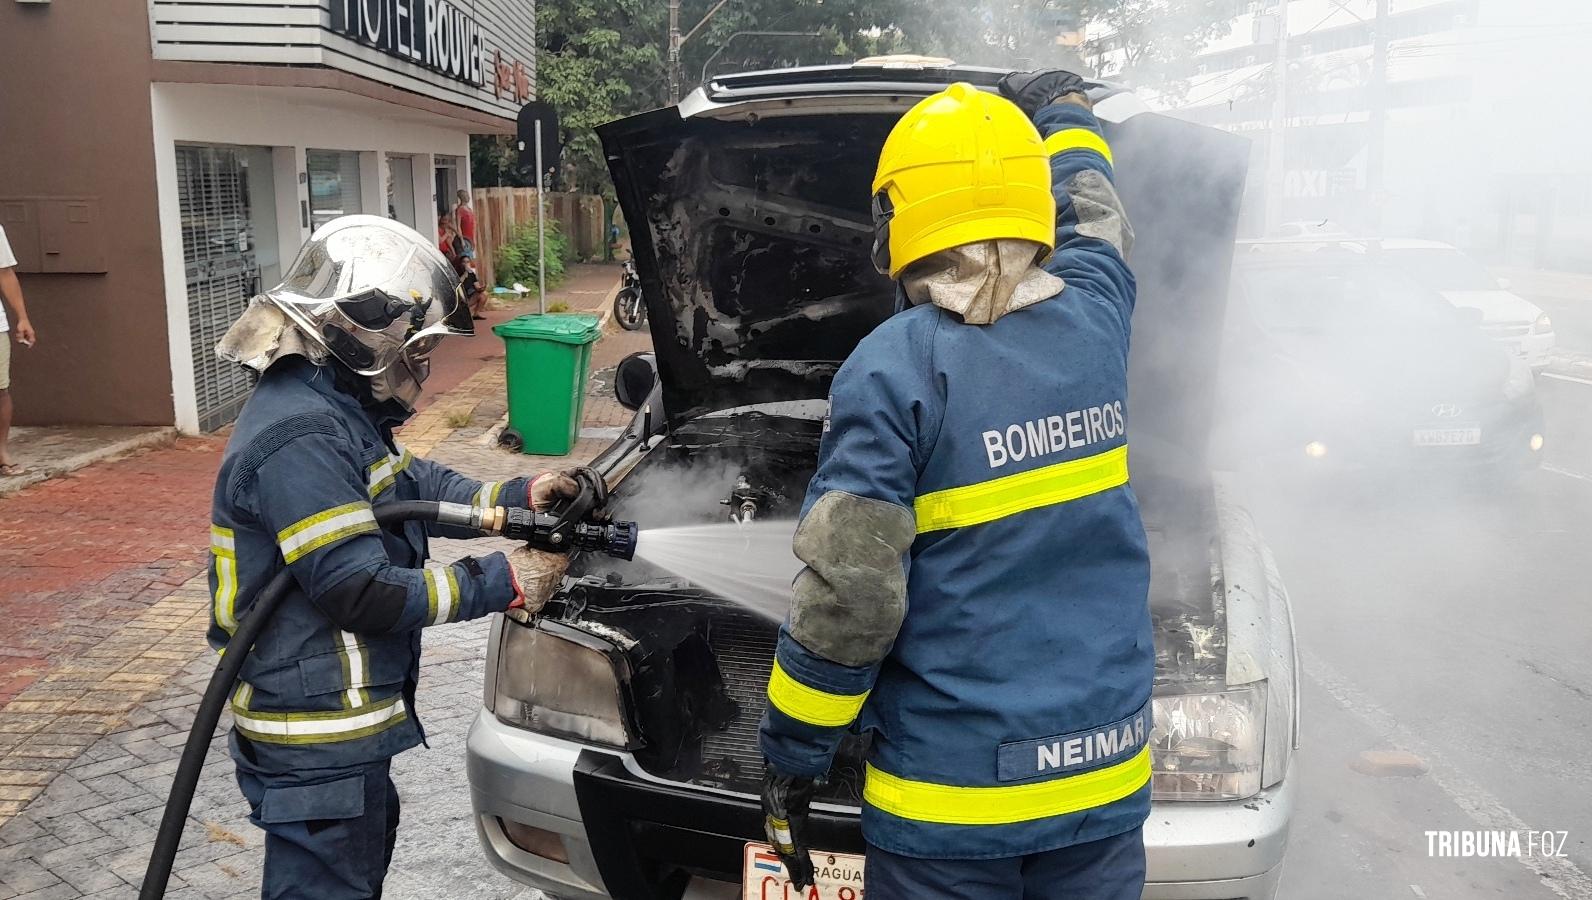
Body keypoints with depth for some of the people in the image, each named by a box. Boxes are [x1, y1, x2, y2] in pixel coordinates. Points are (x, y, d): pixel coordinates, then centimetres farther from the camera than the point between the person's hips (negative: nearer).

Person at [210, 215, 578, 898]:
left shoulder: (336, 411, 7)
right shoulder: (299, 440, -27)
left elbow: (417, 488, 18)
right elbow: (360, 591, -29)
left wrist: (518, 498, 5)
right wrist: (499, 585, -21)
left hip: (349, 716, 10)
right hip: (314, 737, -10)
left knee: (369, 845, 27)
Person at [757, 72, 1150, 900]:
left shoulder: (894, 367, -17)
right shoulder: (1093, 321, -2)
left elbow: (847, 594, -19)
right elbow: (1094, 219, 23)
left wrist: (790, 758, -7)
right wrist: (1066, 110, 40)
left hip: (950, 797, -4)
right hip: (1104, 773, 5)